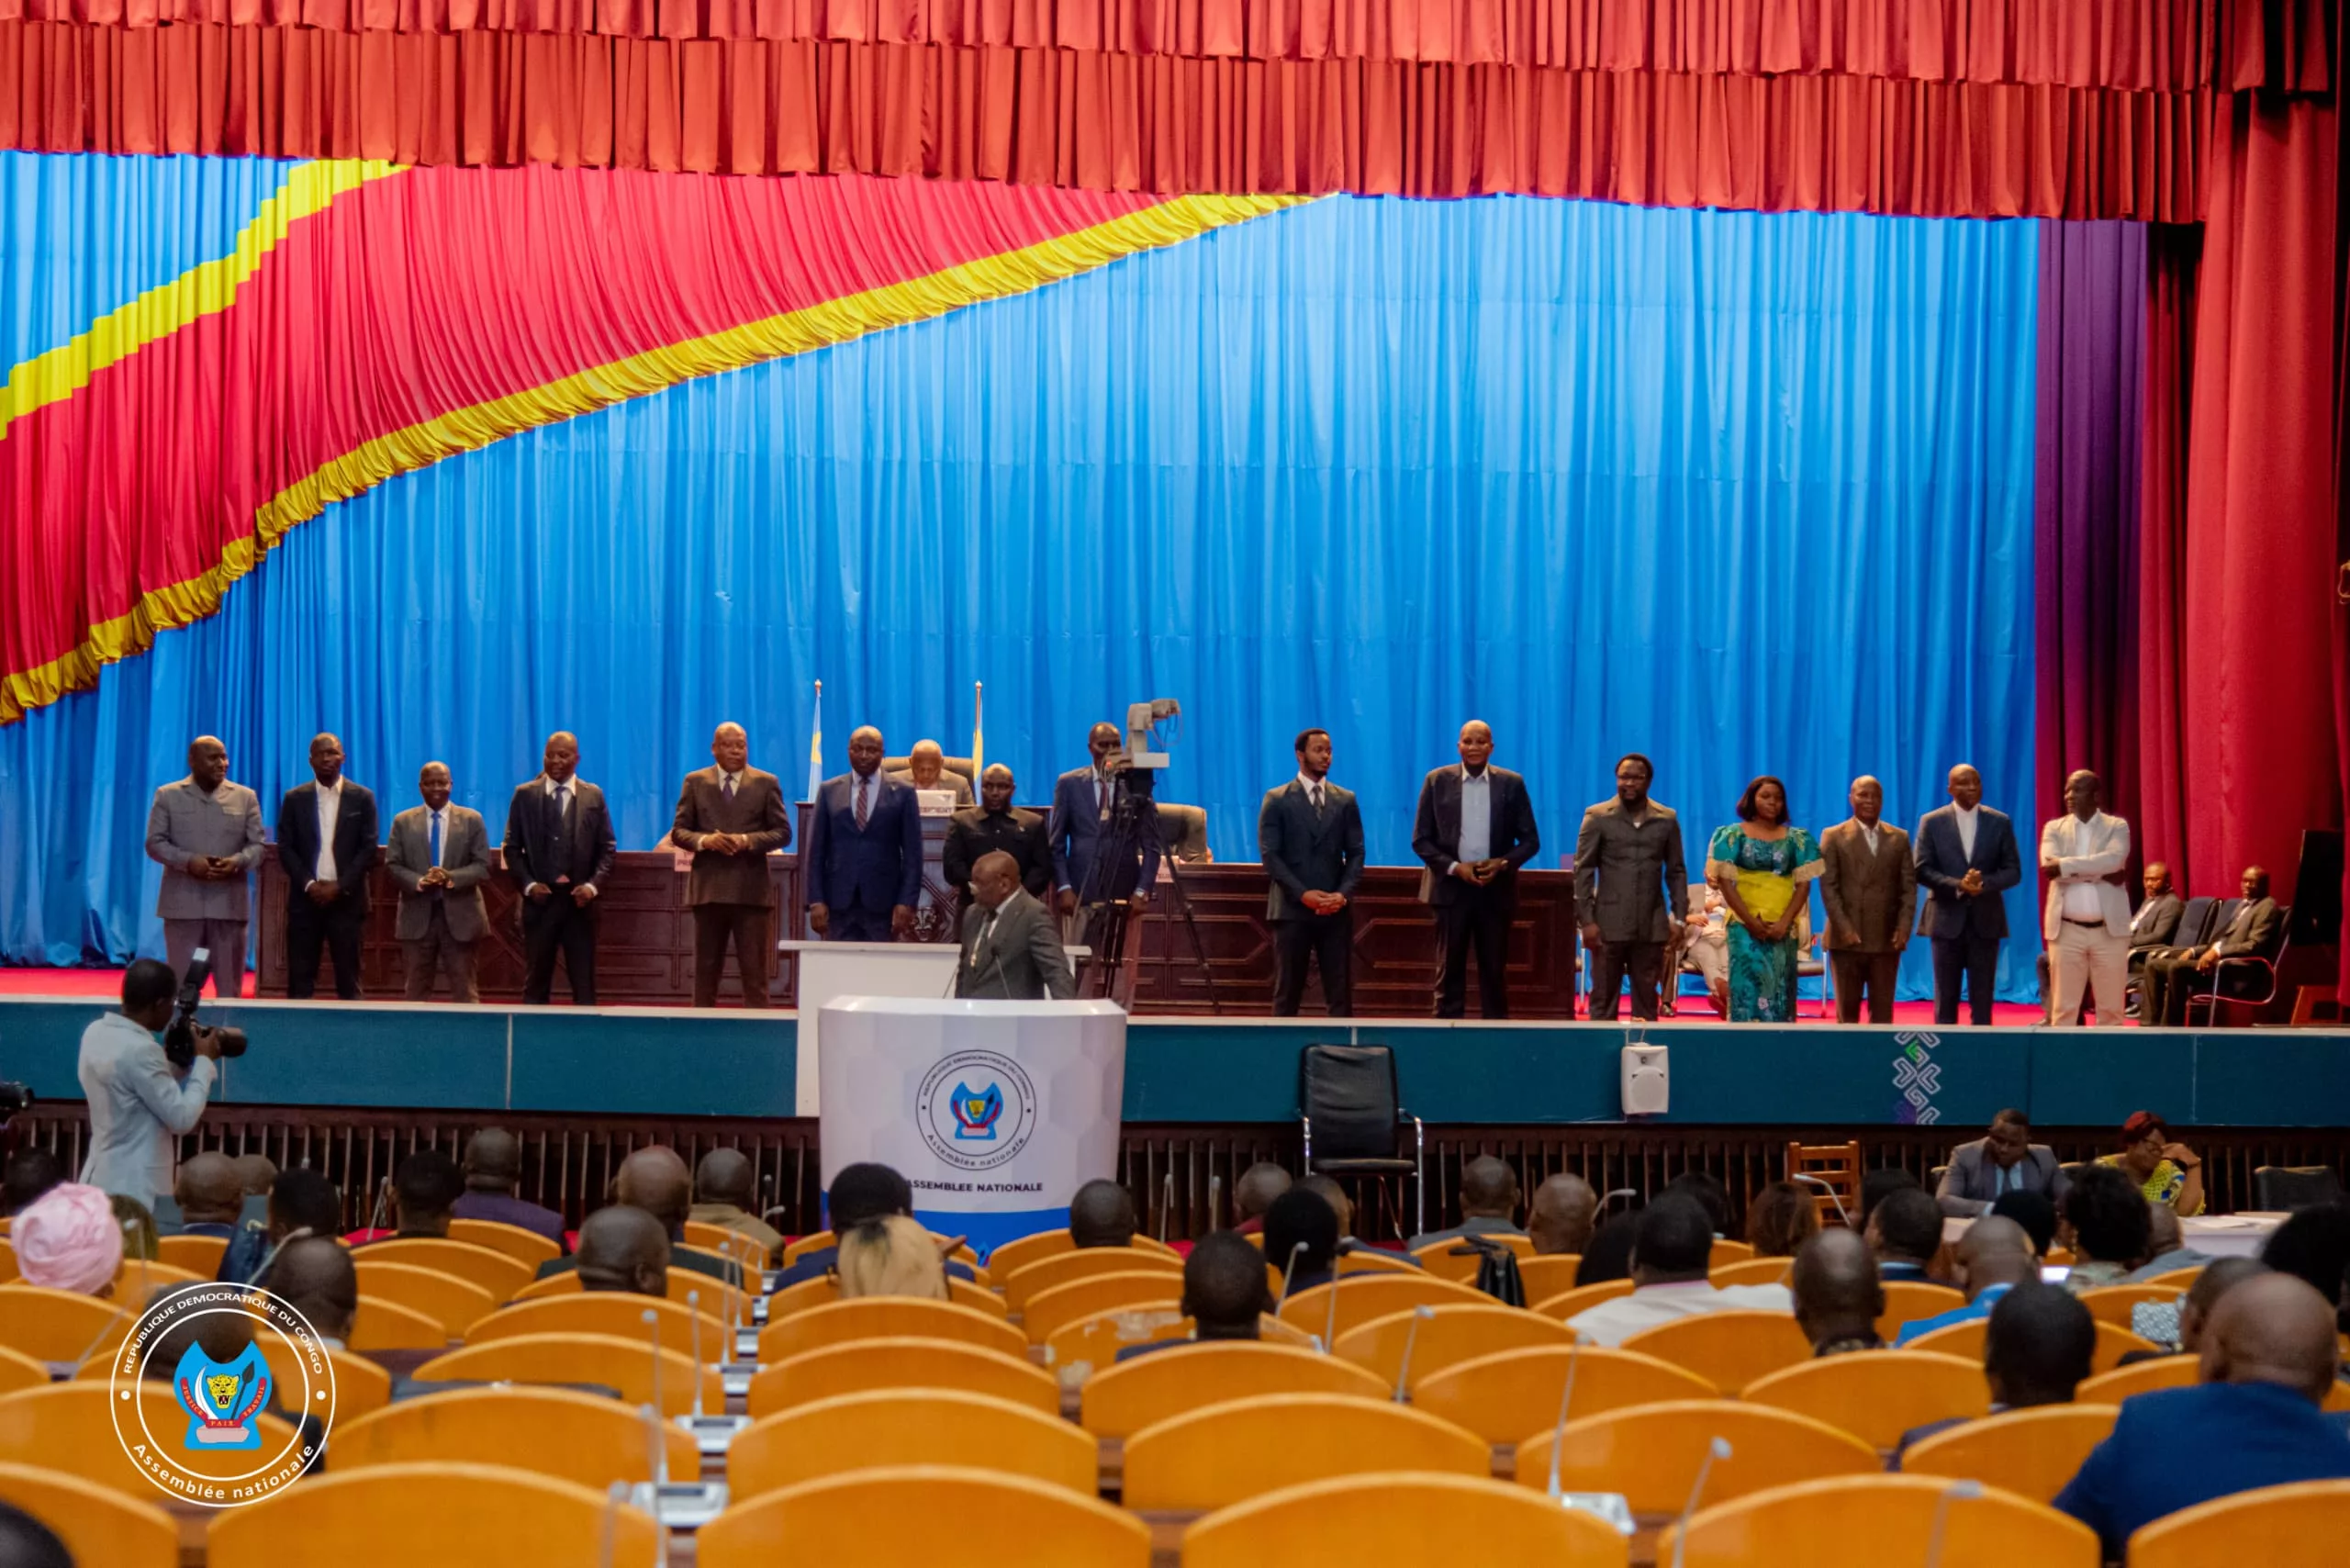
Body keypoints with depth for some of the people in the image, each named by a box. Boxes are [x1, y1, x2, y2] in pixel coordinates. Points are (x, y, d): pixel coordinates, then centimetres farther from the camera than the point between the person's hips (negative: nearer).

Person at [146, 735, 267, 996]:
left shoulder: (245, 797, 9)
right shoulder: (168, 795, 5)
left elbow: (258, 844, 5)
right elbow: (155, 843, 0)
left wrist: (237, 862, -16)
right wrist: (189, 861, -17)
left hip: (229, 903, 1)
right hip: (182, 902, -1)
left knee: (230, 981, 5)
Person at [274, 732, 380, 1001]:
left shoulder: (362, 797, 4)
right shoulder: (294, 798, 8)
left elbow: (369, 848, -1)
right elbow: (285, 848, 4)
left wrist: (340, 886, -10)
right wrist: (309, 884, -10)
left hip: (346, 898, -1)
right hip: (305, 898, 1)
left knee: (348, 981, 0)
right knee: (300, 981, 0)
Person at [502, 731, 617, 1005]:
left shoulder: (593, 796, 6)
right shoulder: (524, 795, 4)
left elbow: (607, 848, 6)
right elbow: (512, 847, 5)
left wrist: (593, 885, -9)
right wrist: (528, 884, -8)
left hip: (578, 899, 0)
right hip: (539, 898, 0)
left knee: (584, 984, 2)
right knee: (536, 982, 5)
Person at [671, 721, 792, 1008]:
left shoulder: (767, 783, 6)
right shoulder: (695, 782, 9)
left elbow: (783, 832, 3)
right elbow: (678, 831, 7)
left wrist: (748, 840, -14)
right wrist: (704, 840, -14)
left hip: (751, 889, -1)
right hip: (709, 887, 1)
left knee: (754, 972, -1)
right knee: (705, 970, 6)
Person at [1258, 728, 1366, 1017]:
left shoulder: (1346, 800, 10)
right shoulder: (1277, 800, 1)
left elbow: (1356, 853, 7)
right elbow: (1270, 855, -5)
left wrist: (1343, 893, -11)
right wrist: (1303, 894, -15)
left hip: (1336, 910, 3)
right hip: (1292, 908, -3)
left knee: (1340, 993, 2)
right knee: (1287, 992, 2)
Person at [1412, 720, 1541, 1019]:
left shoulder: (1511, 784, 3)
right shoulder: (1437, 781, 1)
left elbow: (1531, 840, 4)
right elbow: (1421, 839, 1)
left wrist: (1503, 863, -14)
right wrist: (1454, 867, -13)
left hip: (1496, 890, 1)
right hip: (1451, 888, -1)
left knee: (1495, 973, 5)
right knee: (1449, 971, 2)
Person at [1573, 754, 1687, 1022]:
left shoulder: (1667, 819, 6)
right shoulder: (1597, 817, 0)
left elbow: (1676, 871, 10)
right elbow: (1583, 870, -2)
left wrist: (1679, 917, 1)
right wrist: (1587, 920, -9)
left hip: (1652, 925, 2)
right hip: (1609, 924, -2)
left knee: (1646, 997, 5)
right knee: (1604, 997, 1)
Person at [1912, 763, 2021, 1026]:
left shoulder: (2000, 822, 4)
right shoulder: (1932, 822, 0)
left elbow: (2013, 871, 2)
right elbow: (1922, 870, -5)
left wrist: (1985, 883, -17)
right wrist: (1958, 885, -19)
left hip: (1985, 920, 1)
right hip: (1947, 919, -1)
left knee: (1982, 997, 4)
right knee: (1946, 997, 4)